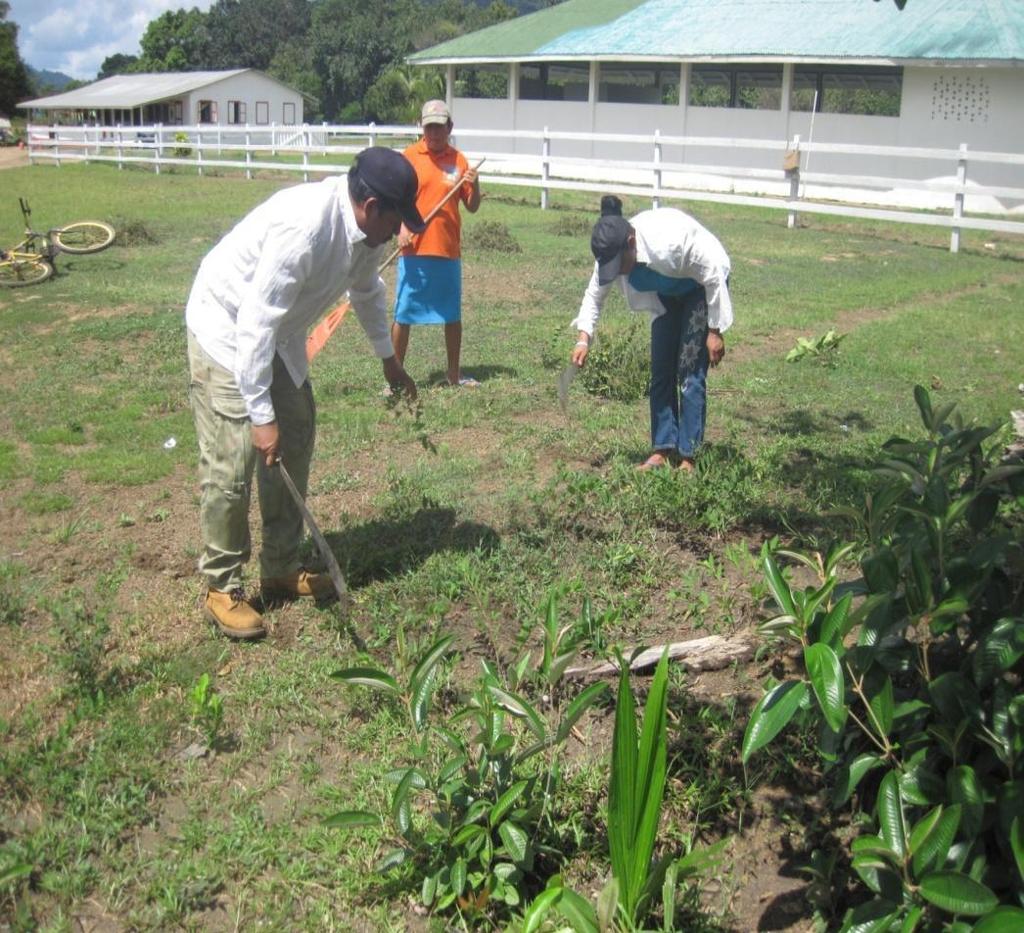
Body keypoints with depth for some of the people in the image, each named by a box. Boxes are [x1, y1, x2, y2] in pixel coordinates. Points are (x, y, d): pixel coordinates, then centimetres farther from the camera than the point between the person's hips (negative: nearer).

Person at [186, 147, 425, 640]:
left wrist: (389, 360, 24)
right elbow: (255, 324, -34)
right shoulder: (303, 228, -34)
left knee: (294, 443, 10)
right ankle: (221, 588, 4)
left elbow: (367, 289, 15)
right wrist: (262, 415, -32)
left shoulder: (362, 227, -7)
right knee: (232, 462, -10)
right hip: (227, 329, -9)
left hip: (277, 333, 9)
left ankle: (281, 569, 23)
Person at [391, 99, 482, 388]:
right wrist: (401, 228, -19)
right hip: (415, 250, -3)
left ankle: (455, 374, 25)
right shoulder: (409, 157, -1)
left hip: (449, 250, 3)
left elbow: (472, 207, 8)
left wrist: (474, 186, -12)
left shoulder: (459, 160, 6)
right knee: (403, 314, 1)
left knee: (453, 315, 11)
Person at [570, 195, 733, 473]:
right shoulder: (611, 252, -22)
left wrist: (715, 332, -23)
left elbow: (714, 276, -28)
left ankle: (688, 457, -8)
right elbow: (595, 294, -7)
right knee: (661, 372, 2)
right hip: (667, 293, 6)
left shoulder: (670, 241, -40)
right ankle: (663, 450, 9)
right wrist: (583, 338, -21)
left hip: (701, 289, -6)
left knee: (690, 373, -12)